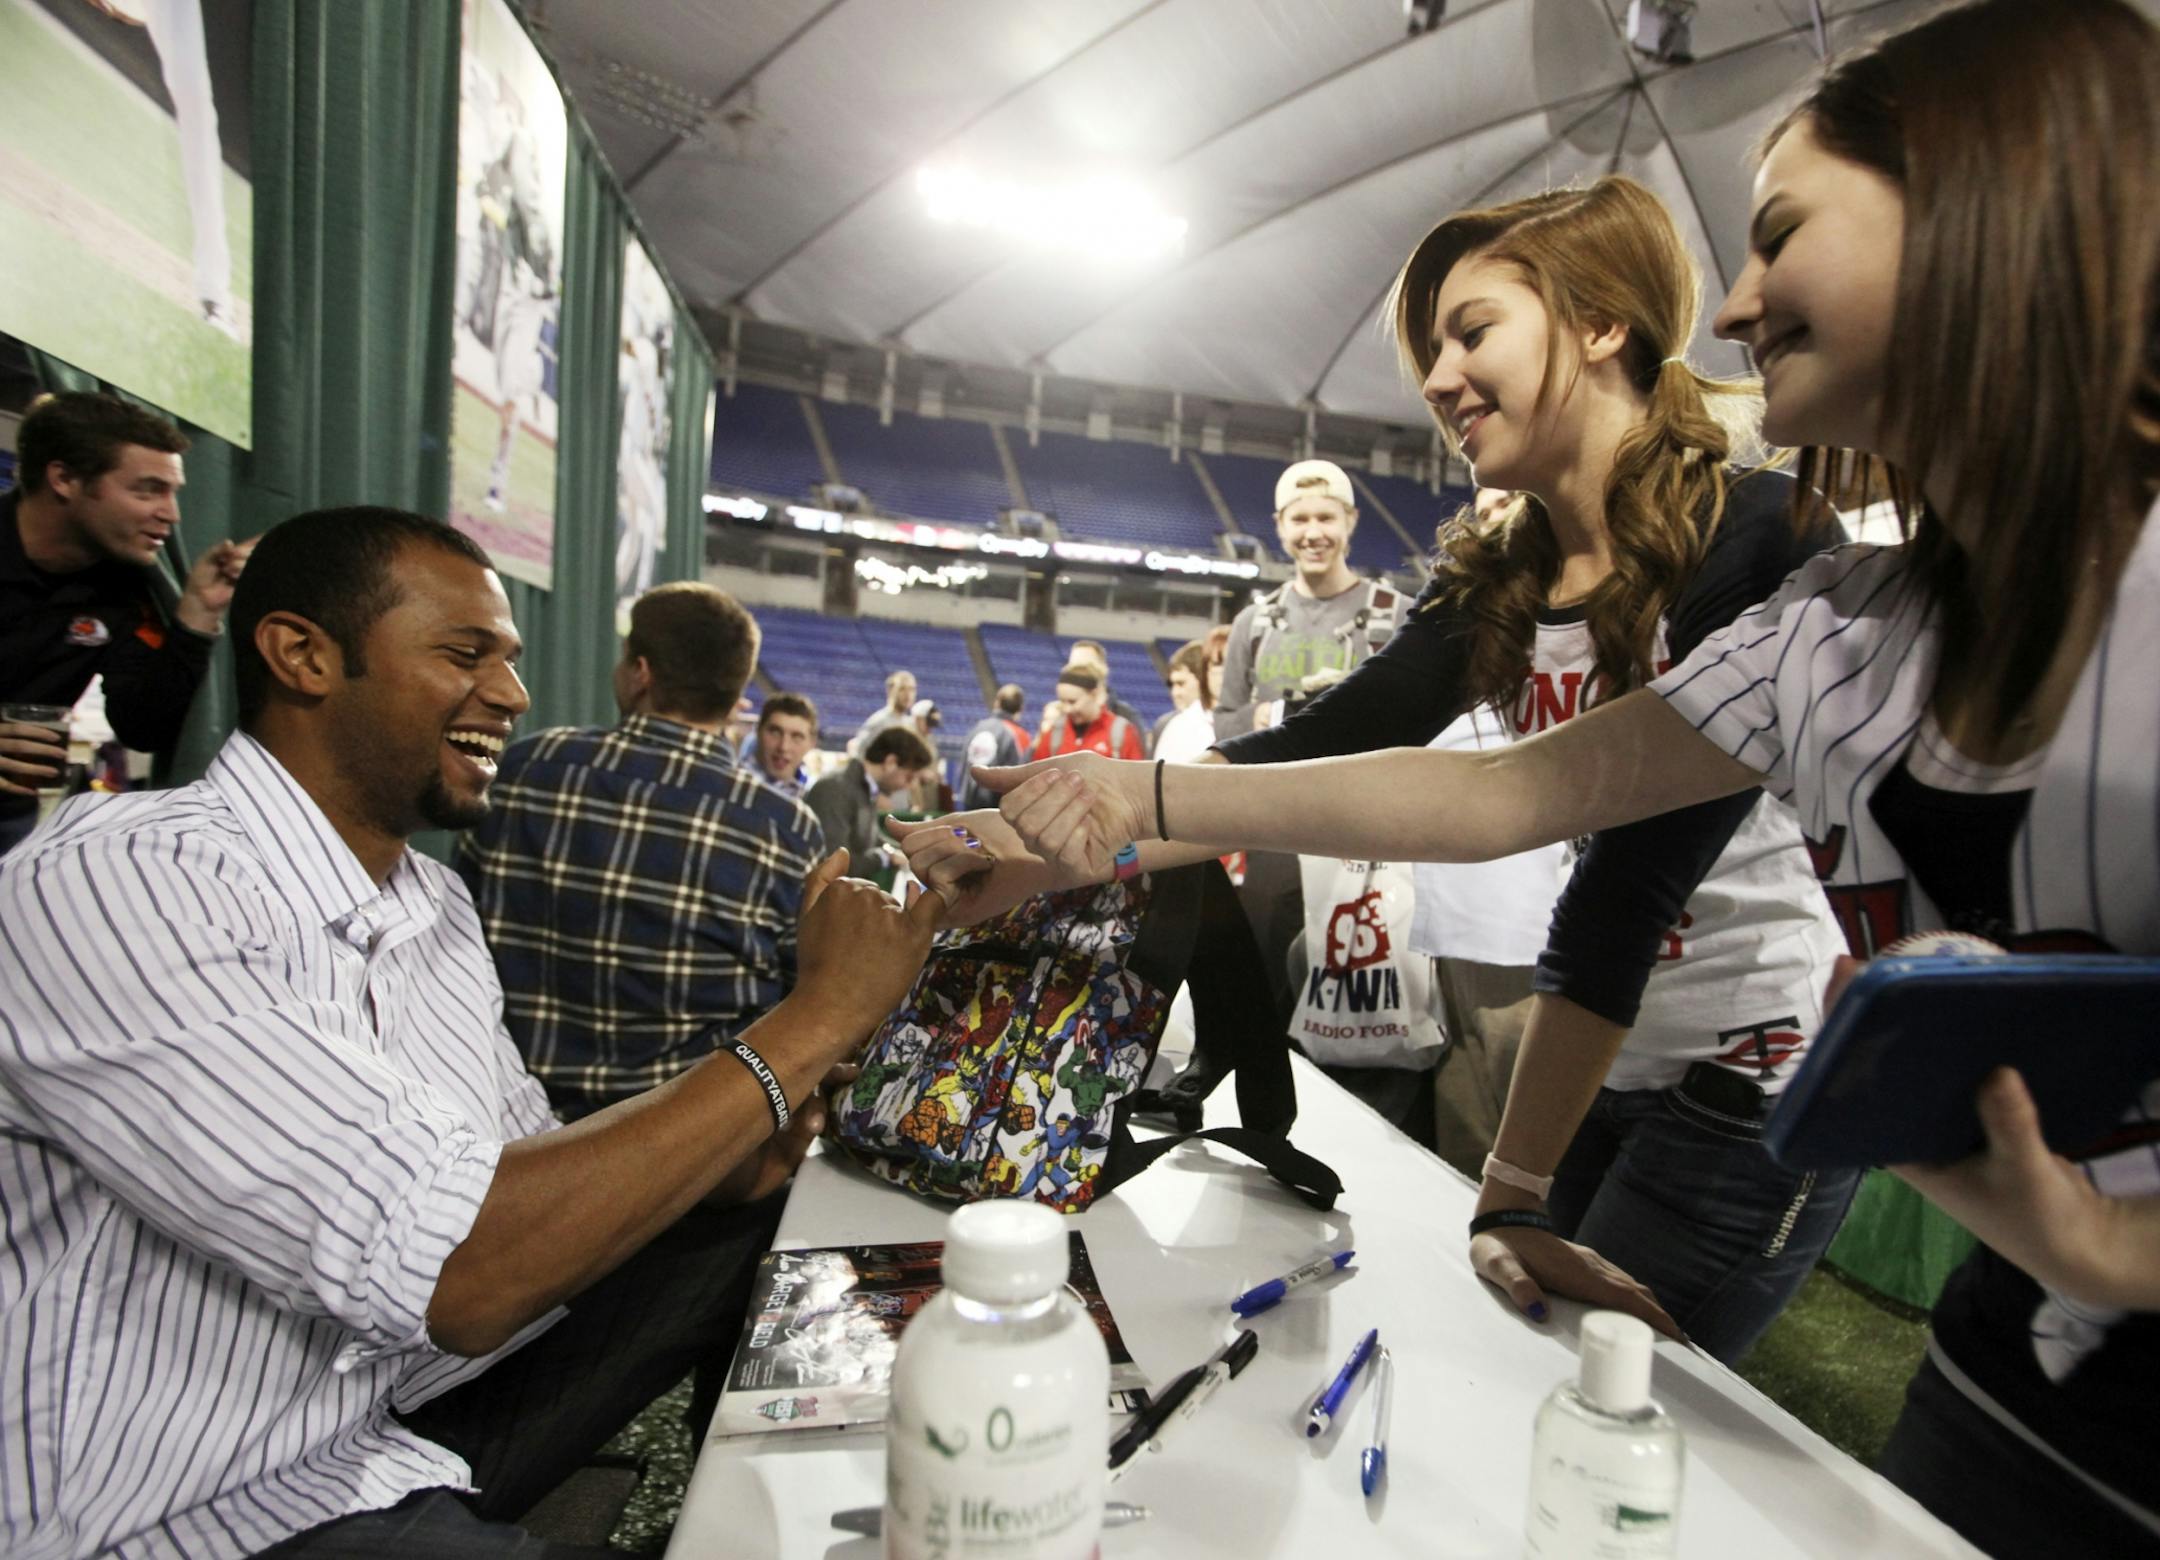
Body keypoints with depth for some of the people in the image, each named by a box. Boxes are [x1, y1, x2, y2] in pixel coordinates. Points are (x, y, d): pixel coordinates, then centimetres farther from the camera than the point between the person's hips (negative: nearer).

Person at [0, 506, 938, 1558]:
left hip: (421, 1410, 8)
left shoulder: (433, 901, 5)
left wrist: (720, 1159, -11)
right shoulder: (110, 881, -23)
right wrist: (815, 1018, -26)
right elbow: (457, 1274, -32)